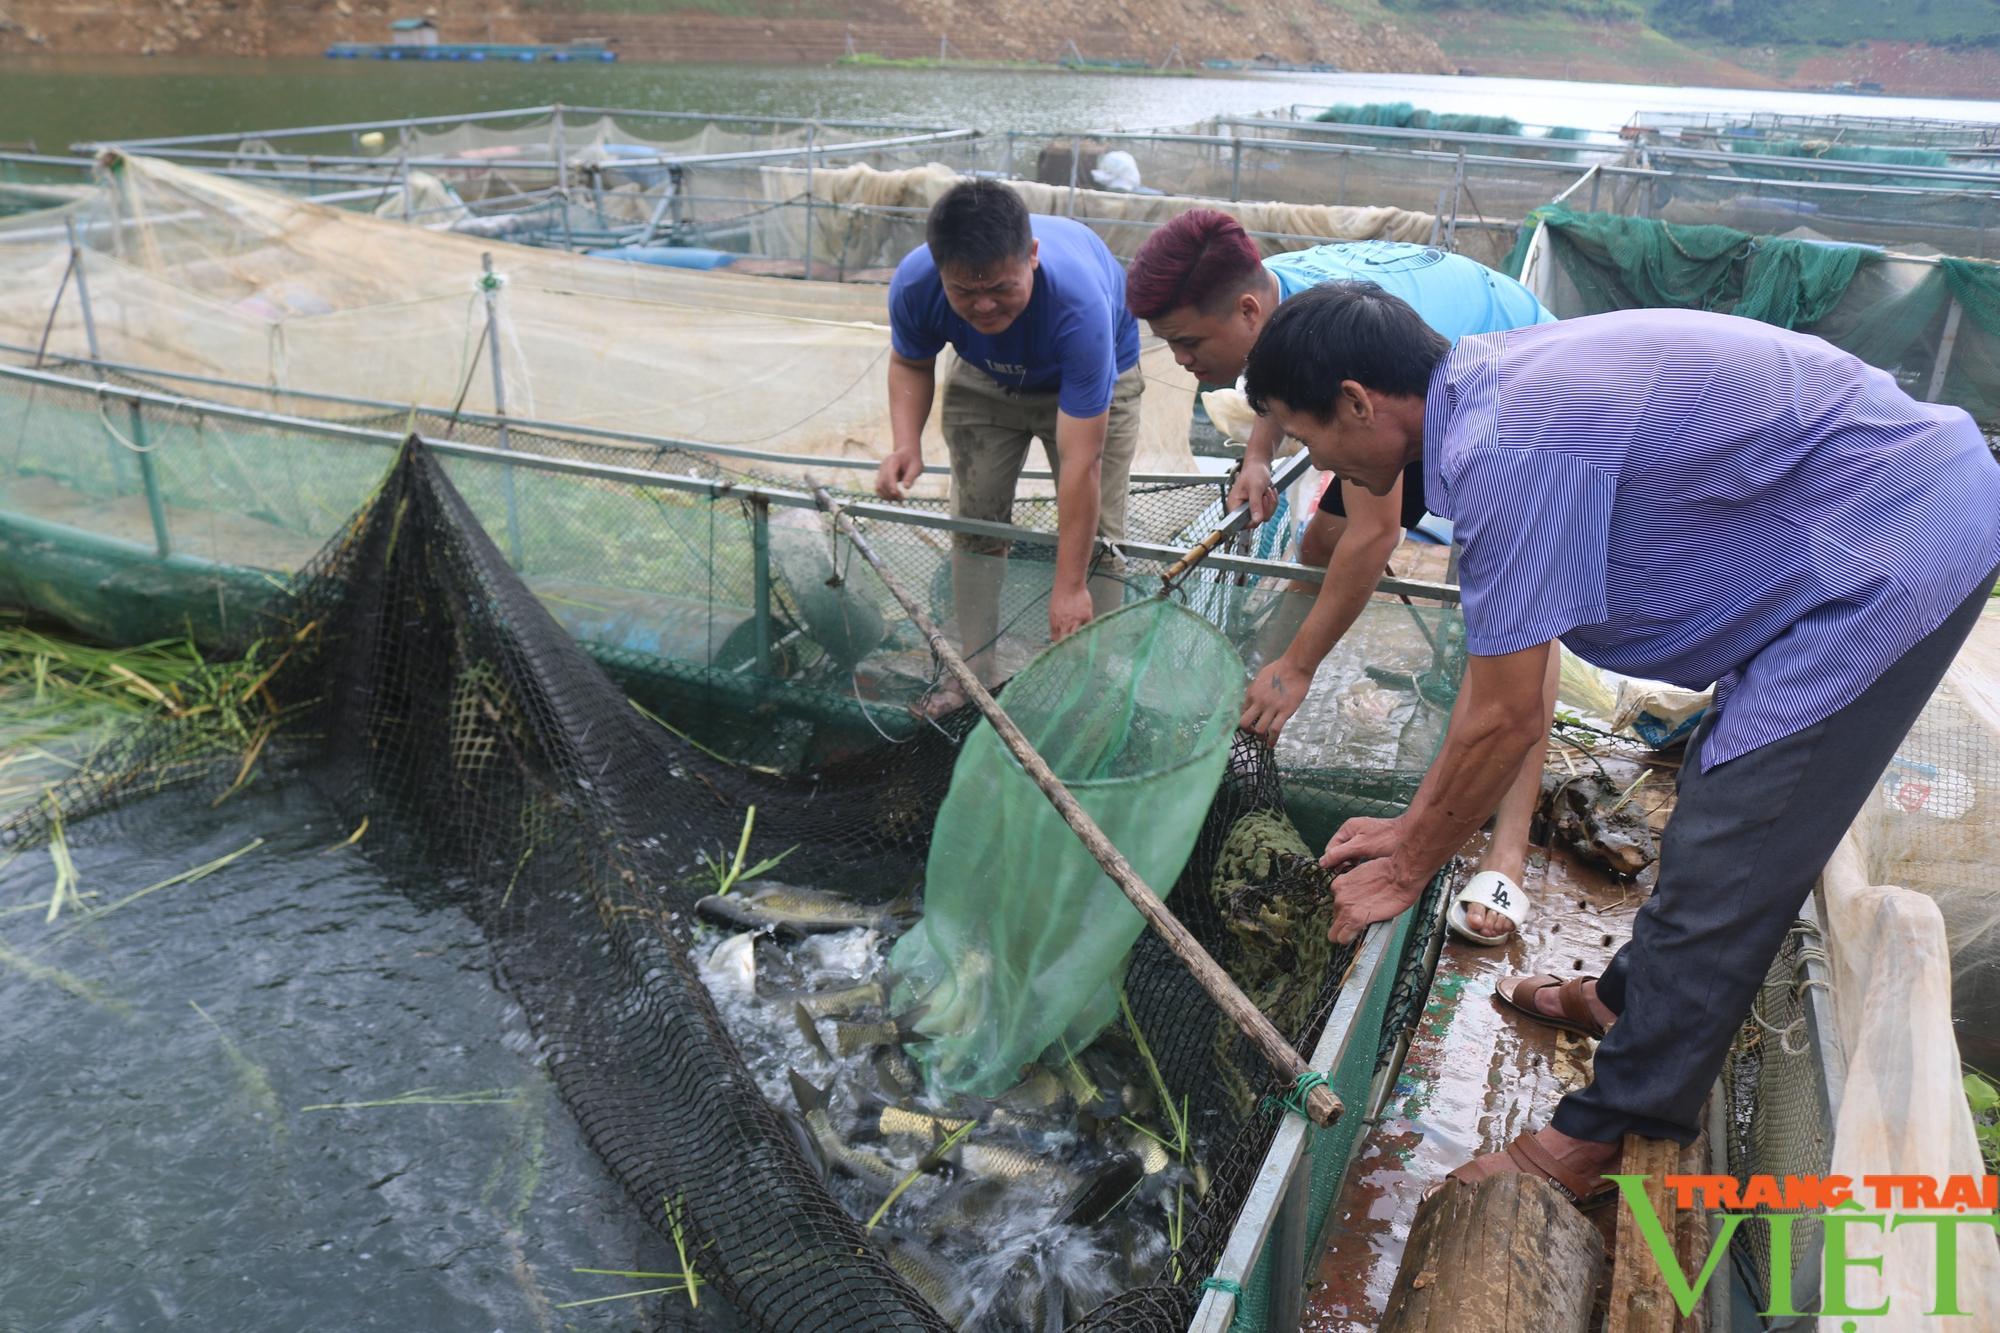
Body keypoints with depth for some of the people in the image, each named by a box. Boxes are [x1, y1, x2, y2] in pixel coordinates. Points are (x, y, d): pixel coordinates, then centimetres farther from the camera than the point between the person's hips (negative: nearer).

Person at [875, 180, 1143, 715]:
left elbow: (1082, 462, -43)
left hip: (1093, 377, -3)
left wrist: (1069, 587, -40)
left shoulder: (1079, 302, -45)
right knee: (974, 524, 1)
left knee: (1093, 536, -11)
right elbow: (910, 363, -7)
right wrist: (906, 444, -27)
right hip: (983, 380, 4)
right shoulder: (914, 284, -33)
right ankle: (971, 677, 11)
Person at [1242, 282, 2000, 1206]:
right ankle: (1631, 998, 41)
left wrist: (1408, 867, -5)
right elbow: (1498, 669, 9)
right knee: (1722, 796, 22)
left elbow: (1506, 720, -21)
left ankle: (1606, 1136, 11)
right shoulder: (1486, 386, 3)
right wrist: (1414, 827, 13)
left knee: (1723, 860, -4)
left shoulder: (1507, 449, -28)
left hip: (1893, 562, -10)